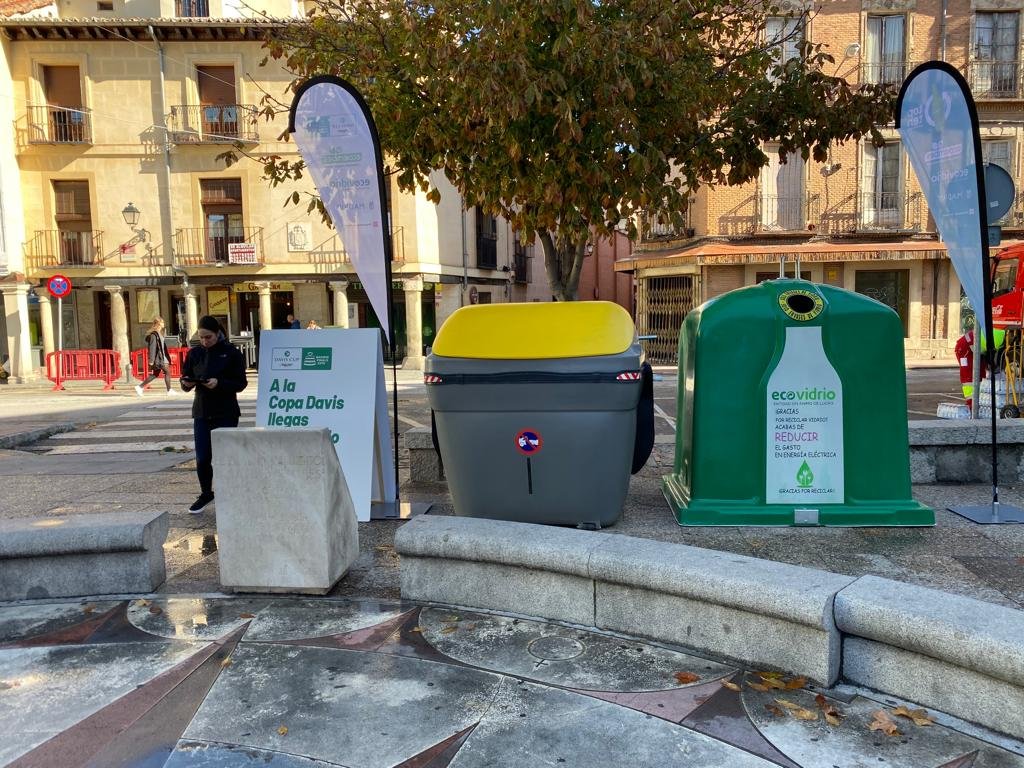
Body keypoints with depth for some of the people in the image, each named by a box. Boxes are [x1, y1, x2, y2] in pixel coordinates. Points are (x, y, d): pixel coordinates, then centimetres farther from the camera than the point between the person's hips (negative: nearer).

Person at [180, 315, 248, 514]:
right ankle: (206, 493, 26)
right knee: (202, 458, 4)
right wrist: (187, 383, -11)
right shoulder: (194, 354, 7)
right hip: (201, 412, 3)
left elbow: (241, 383, -7)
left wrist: (219, 383, -22)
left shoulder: (231, 353, -5)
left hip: (226, 413, -3)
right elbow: (185, 383, 12)